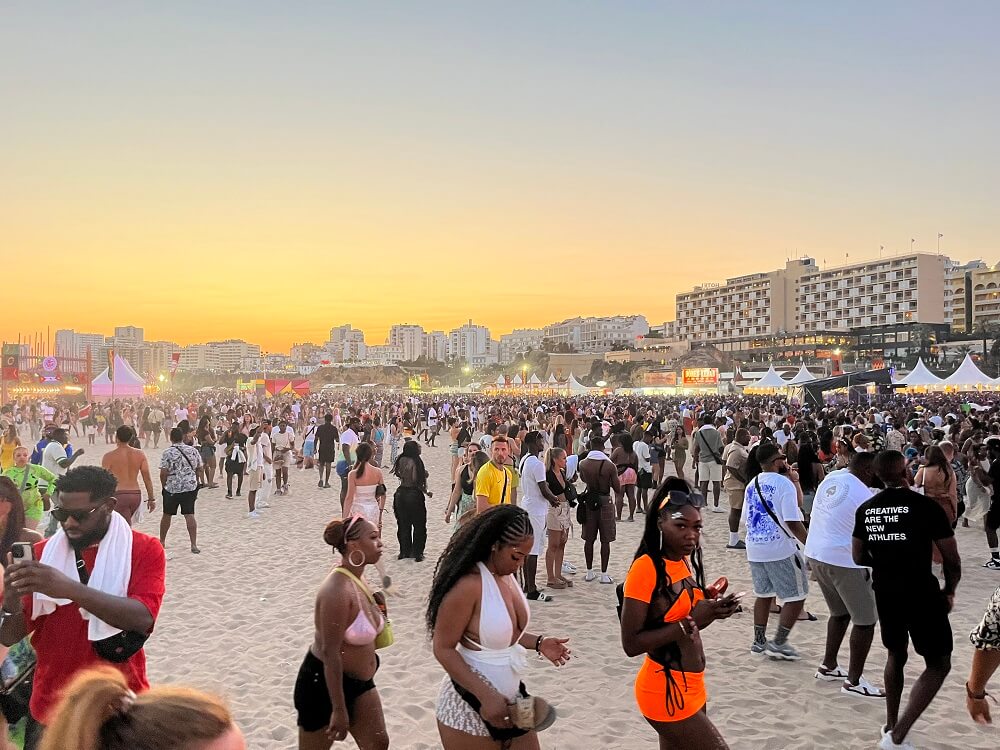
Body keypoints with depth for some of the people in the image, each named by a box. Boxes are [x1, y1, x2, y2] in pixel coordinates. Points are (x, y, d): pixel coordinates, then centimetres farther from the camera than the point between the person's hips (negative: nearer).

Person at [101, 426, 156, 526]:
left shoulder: (109, 456, -7)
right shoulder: (140, 454, 2)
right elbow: (147, 479, 2)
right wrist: (151, 498, 9)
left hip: (119, 495, -5)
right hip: (136, 495, 5)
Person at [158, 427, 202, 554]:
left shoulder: (168, 453, -10)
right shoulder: (193, 451, 2)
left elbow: (163, 473, -12)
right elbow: (199, 469, 8)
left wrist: (163, 486, 4)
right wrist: (195, 483, 20)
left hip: (172, 488, -2)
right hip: (190, 487, 3)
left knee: (167, 515, 15)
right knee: (190, 515, 1)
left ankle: (162, 541, 31)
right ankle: (194, 545, -5)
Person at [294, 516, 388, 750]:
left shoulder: (357, 579, 0)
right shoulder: (338, 589, -29)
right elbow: (330, 652, -27)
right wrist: (339, 710, -23)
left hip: (358, 681, 8)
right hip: (323, 683, -8)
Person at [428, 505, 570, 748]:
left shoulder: (507, 575, 1)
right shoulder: (469, 585, -24)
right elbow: (443, 649, -21)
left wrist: (538, 642, 0)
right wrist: (486, 696, -24)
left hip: (511, 696, 8)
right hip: (470, 706, -7)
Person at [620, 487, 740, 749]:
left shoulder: (686, 561, 6)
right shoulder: (646, 568, -20)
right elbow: (631, 644, -22)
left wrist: (710, 608, -4)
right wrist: (692, 621, -25)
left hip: (691, 686, 8)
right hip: (666, 690, -8)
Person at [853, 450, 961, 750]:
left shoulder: (865, 509, 1)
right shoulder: (927, 506, -14)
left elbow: (859, 558, 9)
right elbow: (952, 560, -8)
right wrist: (949, 590, 9)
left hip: (885, 592, 5)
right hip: (921, 593, -5)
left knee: (896, 655, 24)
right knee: (939, 664, 9)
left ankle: (890, 726, 32)